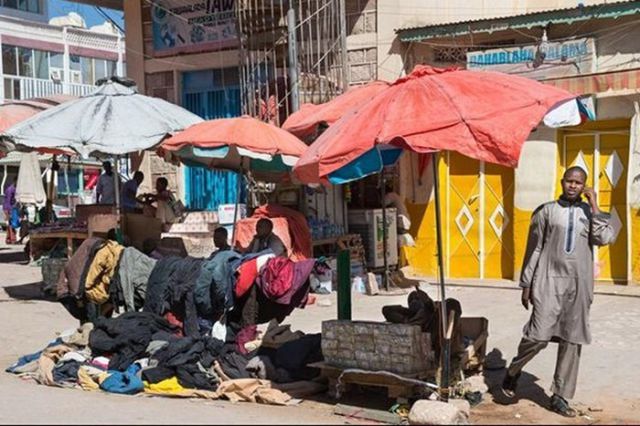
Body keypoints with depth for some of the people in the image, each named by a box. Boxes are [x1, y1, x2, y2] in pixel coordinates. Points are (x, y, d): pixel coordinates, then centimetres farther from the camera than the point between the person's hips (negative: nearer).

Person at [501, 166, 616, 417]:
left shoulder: (591, 213, 11)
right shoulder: (546, 211, 5)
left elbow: (605, 238, -8)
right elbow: (533, 249, 5)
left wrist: (594, 207, -7)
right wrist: (526, 284, 3)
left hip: (579, 285, 3)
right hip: (549, 281, -3)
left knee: (572, 341, 4)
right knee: (539, 335, -13)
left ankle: (560, 397, 14)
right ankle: (513, 372, 14)